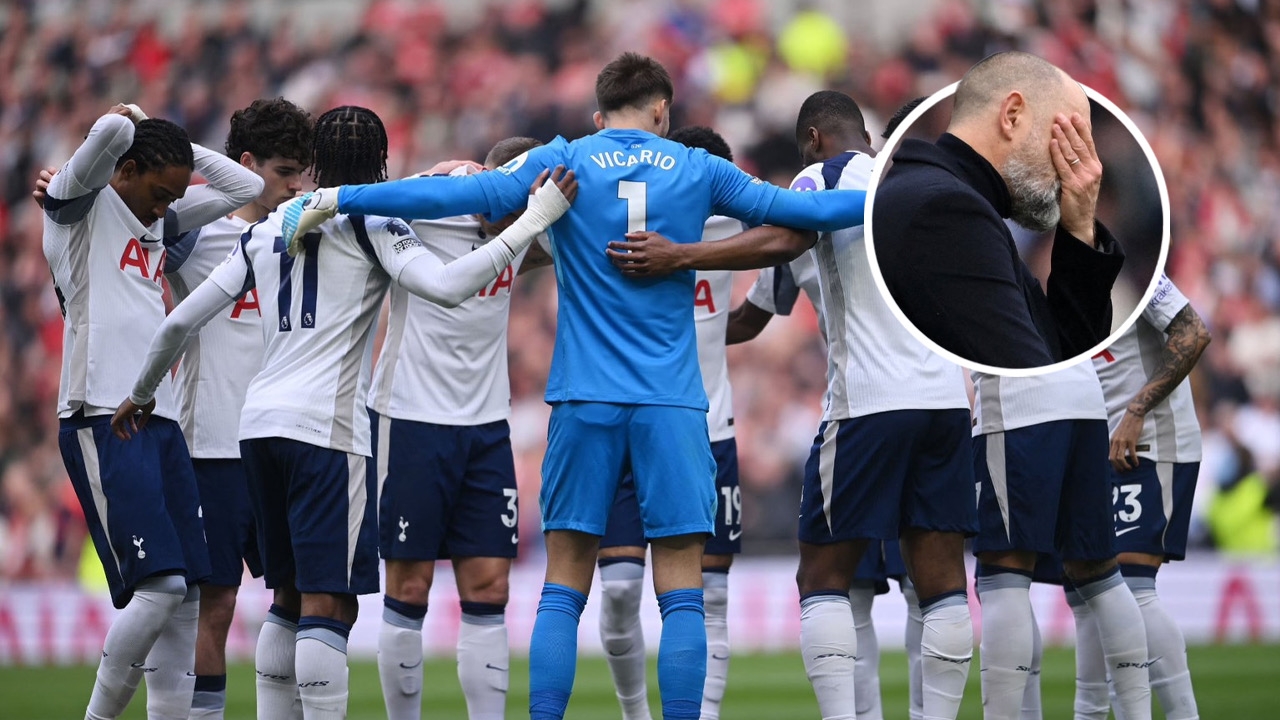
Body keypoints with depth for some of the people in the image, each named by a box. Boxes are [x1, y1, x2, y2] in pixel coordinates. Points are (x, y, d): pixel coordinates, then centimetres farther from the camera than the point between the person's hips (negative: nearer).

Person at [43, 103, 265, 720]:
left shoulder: (160, 222, 21)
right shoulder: (81, 204, 0)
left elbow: (244, 188, 27)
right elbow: (112, 132, -17)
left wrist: (175, 145, 19)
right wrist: (128, 120, 6)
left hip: (161, 421, 8)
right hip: (102, 423, -8)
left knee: (186, 596, 2)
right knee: (159, 585, -17)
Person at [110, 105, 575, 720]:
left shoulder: (266, 231, 17)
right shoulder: (370, 223, 0)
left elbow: (181, 322, 19)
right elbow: (445, 286, -18)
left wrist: (141, 394, 35)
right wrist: (535, 220, -15)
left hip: (259, 422, 7)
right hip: (326, 426, -6)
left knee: (290, 597, 15)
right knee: (330, 605, -10)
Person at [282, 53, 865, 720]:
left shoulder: (563, 162, 3)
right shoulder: (697, 169, 6)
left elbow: (465, 195, -6)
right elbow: (795, 213, 12)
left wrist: (337, 199, -4)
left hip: (584, 401, 0)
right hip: (672, 405, 0)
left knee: (563, 589, 4)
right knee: (681, 594, 0)